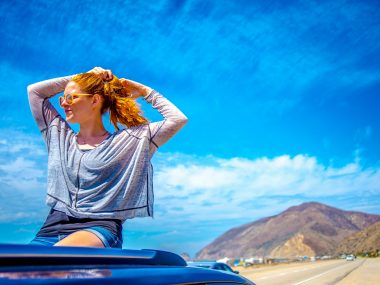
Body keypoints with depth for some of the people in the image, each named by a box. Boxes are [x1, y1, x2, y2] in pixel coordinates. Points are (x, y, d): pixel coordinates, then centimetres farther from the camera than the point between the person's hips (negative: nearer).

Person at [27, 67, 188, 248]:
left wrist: (145, 91, 14)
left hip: (100, 227, -4)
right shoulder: (59, 135, 22)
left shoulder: (128, 140, 8)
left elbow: (178, 119, 4)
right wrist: (84, 77, 22)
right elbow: (33, 90, 26)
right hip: (52, 228, 4)